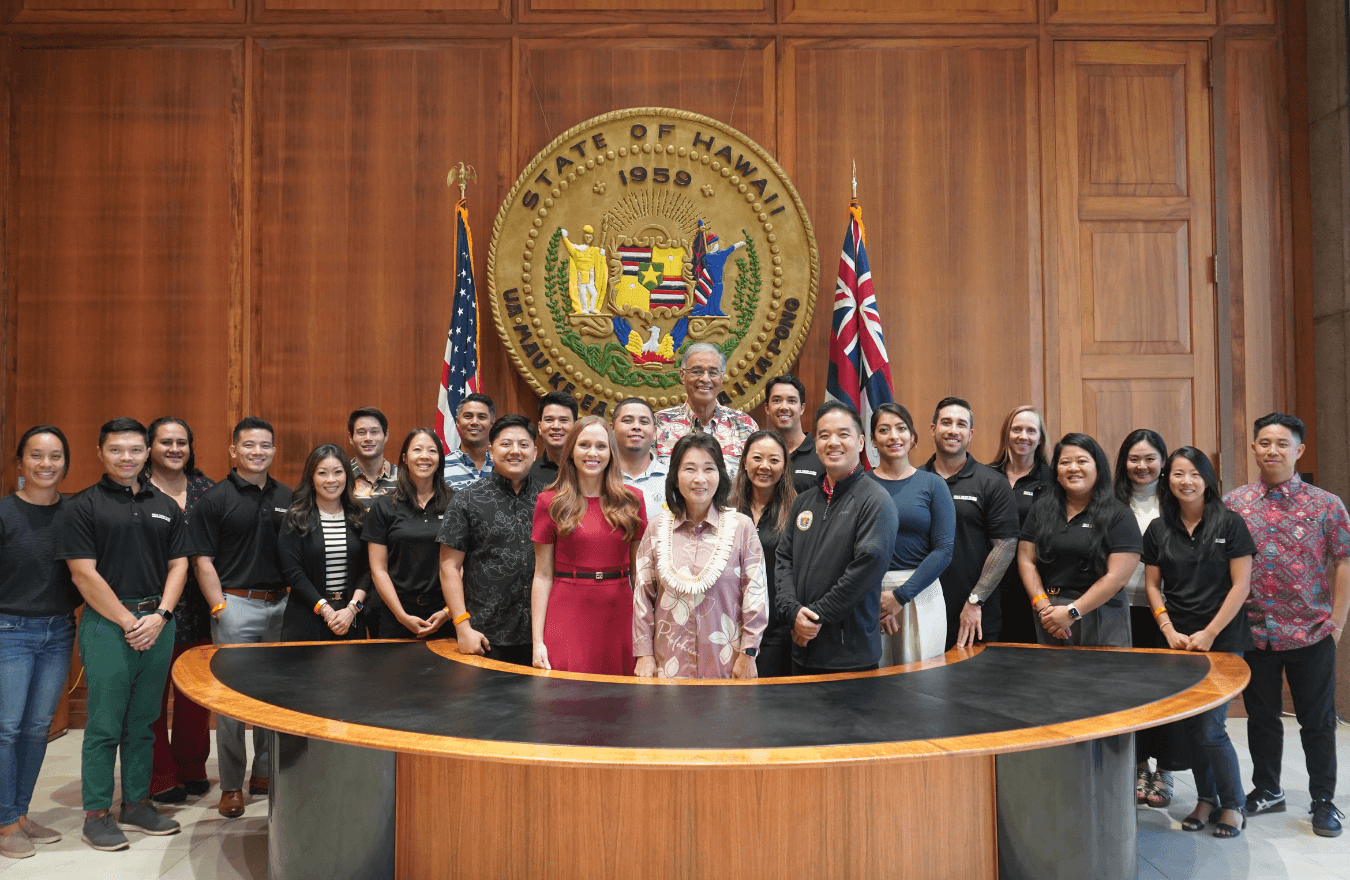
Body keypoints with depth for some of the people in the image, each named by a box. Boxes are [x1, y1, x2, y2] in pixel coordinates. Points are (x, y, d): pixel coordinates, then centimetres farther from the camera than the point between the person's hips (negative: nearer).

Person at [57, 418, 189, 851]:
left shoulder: (165, 506, 12)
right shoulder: (82, 506, -2)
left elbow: (179, 564, 11)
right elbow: (83, 574, -8)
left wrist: (159, 615, -4)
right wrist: (127, 621, -11)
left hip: (157, 624, 4)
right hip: (107, 624, -4)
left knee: (143, 722, 12)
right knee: (104, 725, 1)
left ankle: (137, 803, 23)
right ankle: (97, 814, 12)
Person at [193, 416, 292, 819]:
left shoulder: (287, 498, 11)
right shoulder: (216, 498, -2)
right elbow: (203, 560, -4)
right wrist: (219, 607, -10)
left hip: (281, 604, 4)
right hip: (235, 604, -4)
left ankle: (265, 773, 25)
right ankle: (231, 785, 11)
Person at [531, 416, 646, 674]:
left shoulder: (631, 500, 6)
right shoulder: (551, 502, 2)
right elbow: (543, 575, 1)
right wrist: (537, 640, -5)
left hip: (619, 613, 2)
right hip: (568, 615, -2)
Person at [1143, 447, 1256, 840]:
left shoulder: (1230, 524, -4)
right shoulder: (1158, 529, 6)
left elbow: (1240, 585, -6)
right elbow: (1152, 585, 8)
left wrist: (1208, 634, -11)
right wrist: (1169, 631, -4)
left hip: (1222, 640, -3)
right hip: (1176, 642, 3)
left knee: (1209, 728, -6)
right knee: (1188, 726, 8)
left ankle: (1233, 804, 14)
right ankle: (1206, 798, 26)